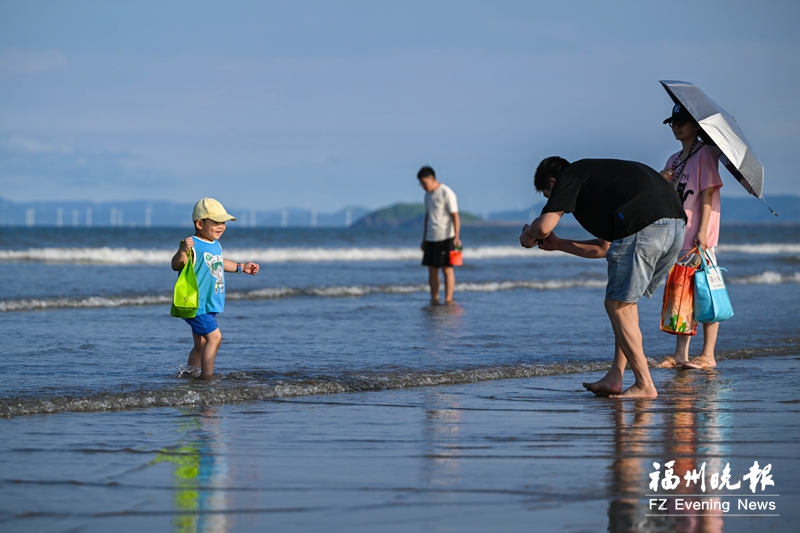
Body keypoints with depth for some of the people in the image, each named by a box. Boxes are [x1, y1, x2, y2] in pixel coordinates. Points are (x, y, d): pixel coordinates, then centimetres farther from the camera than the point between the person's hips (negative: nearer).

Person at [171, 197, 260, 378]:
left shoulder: (216, 245, 13)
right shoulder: (193, 246, -17)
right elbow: (176, 265, -29)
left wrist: (241, 267, 39)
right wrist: (182, 250, -47)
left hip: (209, 305, 10)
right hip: (196, 304, -10)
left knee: (201, 343, 13)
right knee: (214, 336, -17)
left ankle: (191, 374, 22)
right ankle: (207, 376, -14)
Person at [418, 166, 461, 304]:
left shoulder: (447, 193, -10)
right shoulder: (428, 195, 14)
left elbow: (455, 216, -13)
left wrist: (456, 237, -22)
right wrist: (424, 239, 22)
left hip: (445, 237, -7)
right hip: (431, 238, 7)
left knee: (447, 269, -6)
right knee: (432, 269, 5)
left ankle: (448, 300, -4)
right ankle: (434, 300, 9)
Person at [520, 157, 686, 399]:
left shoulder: (569, 177, 11)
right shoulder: (598, 175, 36)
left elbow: (544, 226, -1)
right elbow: (604, 248, 39)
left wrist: (528, 236, 21)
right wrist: (559, 244, 44)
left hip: (643, 225, -9)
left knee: (618, 305, 2)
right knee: (626, 301, 20)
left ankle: (644, 385, 2)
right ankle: (615, 378, 18)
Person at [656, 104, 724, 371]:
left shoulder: (705, 153, -4)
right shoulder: (674, 160, 19)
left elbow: (707, 193, -12)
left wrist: (702, 230, -19)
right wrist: (663, 182, 0)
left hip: (699, 237, -8)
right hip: (677, 234, 8)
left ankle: (708, 355, -6)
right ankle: (680, 354, 7)